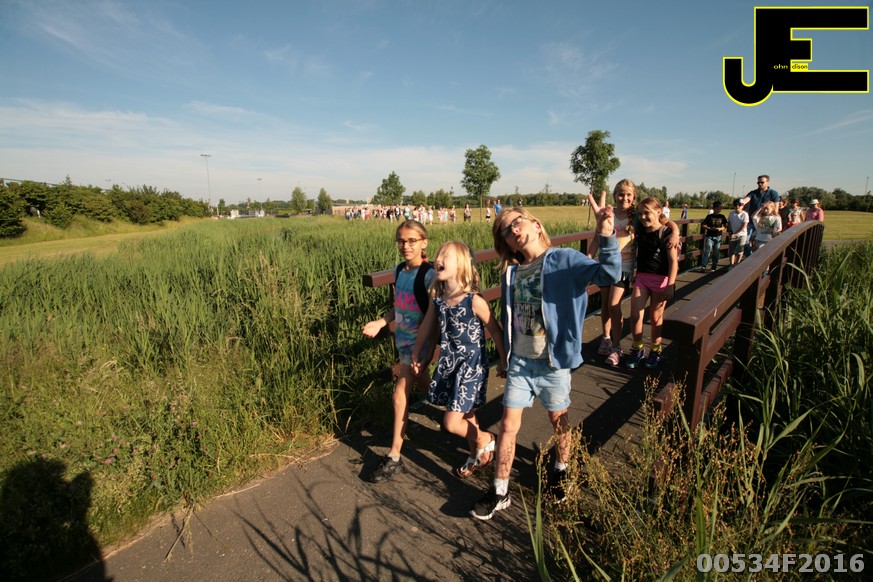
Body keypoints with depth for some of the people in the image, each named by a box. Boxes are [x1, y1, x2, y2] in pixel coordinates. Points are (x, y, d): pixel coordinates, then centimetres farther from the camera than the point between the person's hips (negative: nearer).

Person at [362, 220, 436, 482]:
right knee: (424, 384, 23)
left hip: (419, 342, -7)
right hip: (403, 339, 7)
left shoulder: (429, 275, -18)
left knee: (400, 396, -6)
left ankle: (394, 458, 10)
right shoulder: (399, 270, 3)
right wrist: (380, 322, 0)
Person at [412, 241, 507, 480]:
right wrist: (416, 356, 18)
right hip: (449, 365, 6)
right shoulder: (438, 300, -4)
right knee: (466, 415, 20)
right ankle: (477, 456, 44)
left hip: (472, 367, -6)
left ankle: (485, 440, 26)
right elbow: (427, 328, 10)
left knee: (452, 423, -4)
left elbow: (496, 332, -10)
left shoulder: (475, 301, -21)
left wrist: (503, 362, 1)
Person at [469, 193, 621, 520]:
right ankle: (499, 492, 26)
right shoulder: (511, 272, 0)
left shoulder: (565, 260, -13)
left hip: (553, 363, -3)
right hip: (519, 362, 4)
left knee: (559, 421, 18)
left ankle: (561, 471, 47)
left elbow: (609, 274, -29)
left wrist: (607, 235, -45)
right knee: (508, 426, 8)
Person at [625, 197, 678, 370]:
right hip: (641, 277, 4)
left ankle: (655, 351, 27)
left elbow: (674, 262, -13)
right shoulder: (641, 232, 4)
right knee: (635, 315, -3)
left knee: (655, 318, 8)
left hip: (660, 279, -4)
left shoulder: (666, 233, -11)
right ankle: (638, 349, 15)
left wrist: (670, 285, -17)